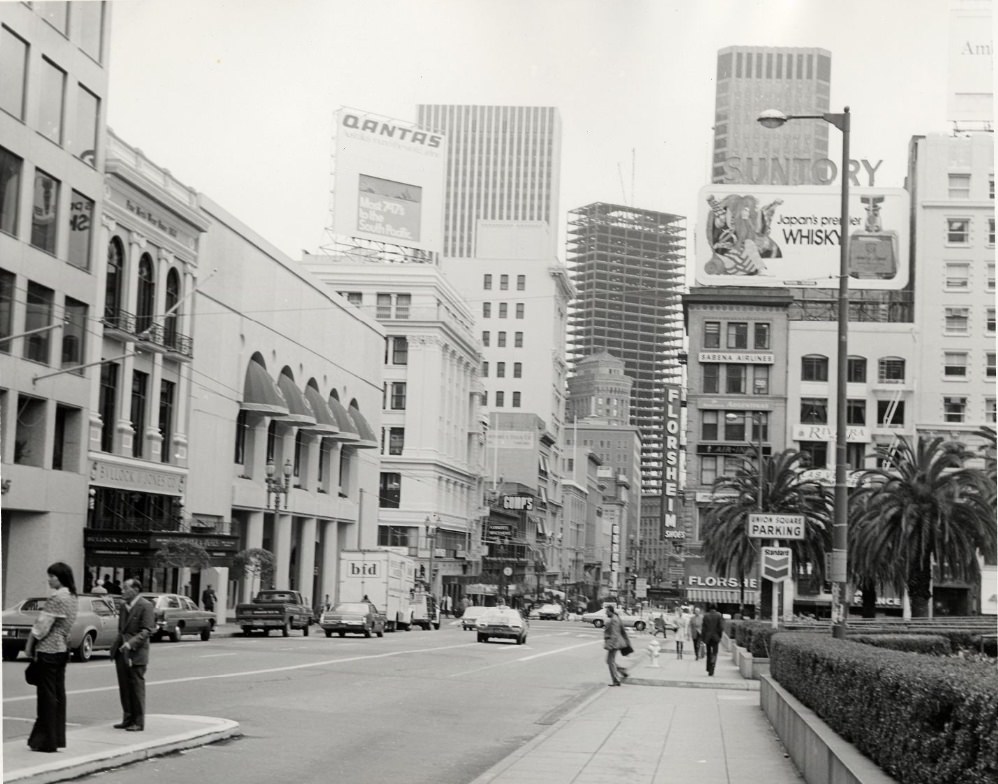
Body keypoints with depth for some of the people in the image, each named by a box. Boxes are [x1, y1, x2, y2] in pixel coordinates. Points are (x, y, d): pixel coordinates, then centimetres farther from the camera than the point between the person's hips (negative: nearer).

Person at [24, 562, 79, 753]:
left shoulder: (56, 598, -18)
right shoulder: (72, 597, 10)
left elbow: (42, 625, -18)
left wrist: (29, 644, -5)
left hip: (48, 650, -9)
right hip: (62, 649, 9)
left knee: (47, 695, -2)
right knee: (58, 693, 11)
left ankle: (46, 741, 2)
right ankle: (57, 738, 16)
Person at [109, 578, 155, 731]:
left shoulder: (145, 606, -10)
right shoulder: (124, 606, 14)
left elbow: (147, 630, -17)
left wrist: (131, 643, -25)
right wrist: (116, 646, 10)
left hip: (136, 653, -7)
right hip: (122, 653, 7)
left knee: (136, 688, -1)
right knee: (124, 688, 10)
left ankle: (138, 722, 5)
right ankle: (128, 719, 19)